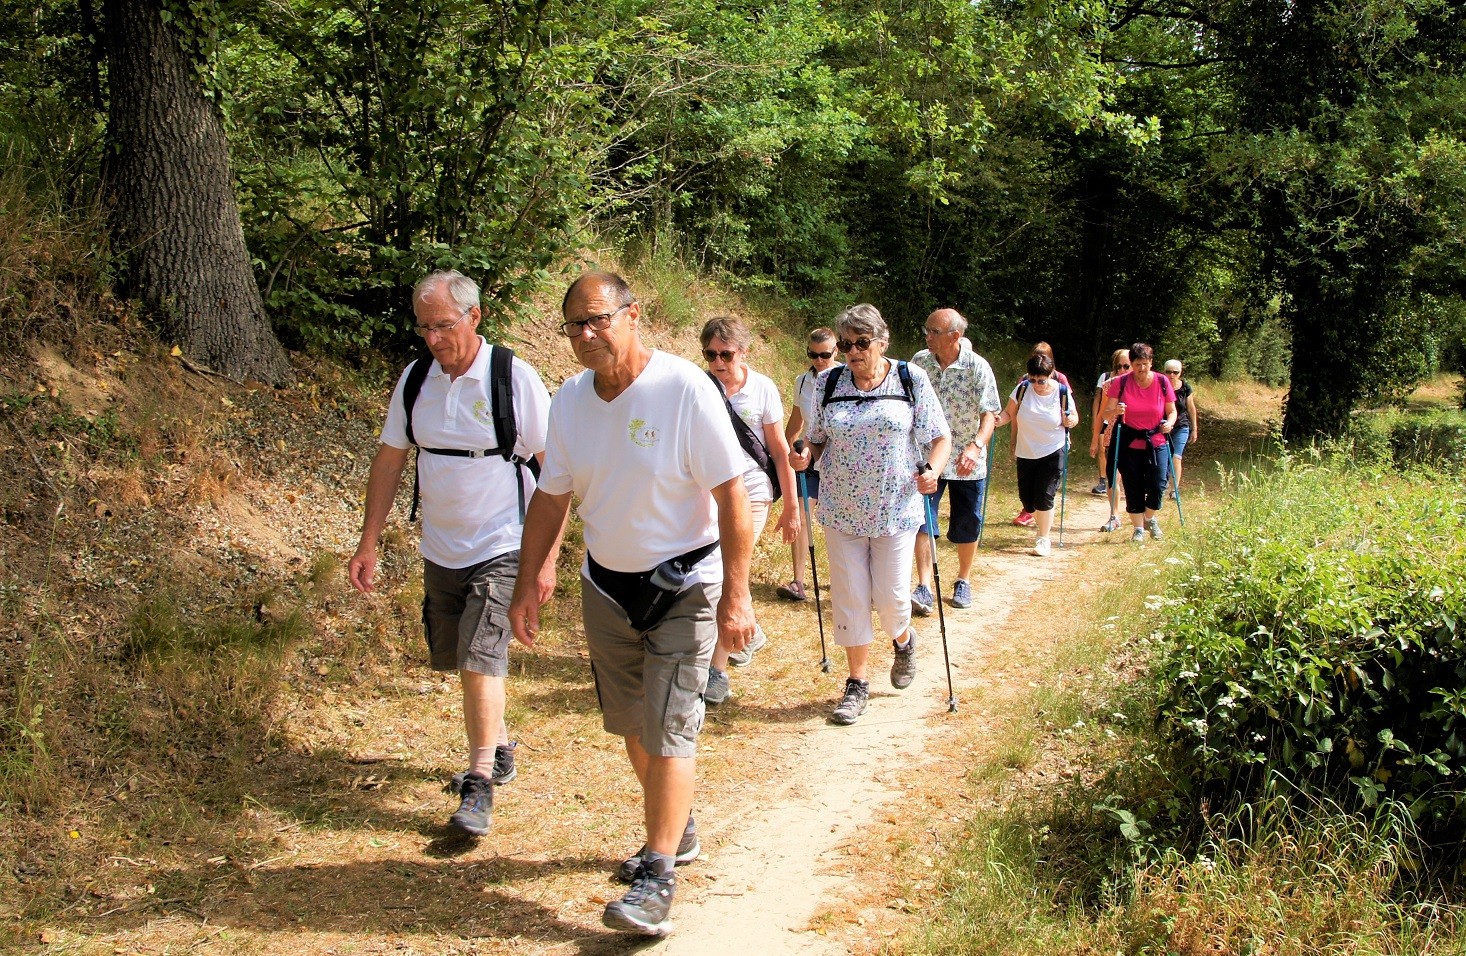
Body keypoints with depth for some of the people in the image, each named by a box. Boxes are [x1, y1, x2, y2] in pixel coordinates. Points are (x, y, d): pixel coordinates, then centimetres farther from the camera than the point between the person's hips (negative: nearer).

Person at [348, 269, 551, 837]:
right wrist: (367, 545, 7)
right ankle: (498, 749, 36)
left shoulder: (515, 379, -13)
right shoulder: (415, 381, 1)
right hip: (440, 550, 6)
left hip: (500, 549, -5)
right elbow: (389, 461, 9)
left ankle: (479, 785, -2)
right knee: (462, 660, 15)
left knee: (480, 660, -13)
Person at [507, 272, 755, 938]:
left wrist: (735, 597, -21)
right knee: (631, 726, 16)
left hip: (683, 587, -6)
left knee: (667, 731, -8)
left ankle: (659, 875, 2)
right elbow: (551, 497, 7)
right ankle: (677, 828, 37)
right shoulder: (570, 400, -3)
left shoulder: (685, 389, -20)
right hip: (606, 587, 6)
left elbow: (732, 497, -19)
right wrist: (528, 585, 5)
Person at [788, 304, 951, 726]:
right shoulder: (828, 384, 1)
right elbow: (817, 440, 9)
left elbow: (940, 437, 0)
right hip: (841, 510, 2)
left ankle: (904, 640, 37)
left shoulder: (911, 380, -4)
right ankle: (858, 683, 17)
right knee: (849, 597, 3)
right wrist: (805, 458, -13)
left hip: (895, 509, -2)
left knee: (891, 597, 2)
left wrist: (932, 469, -19)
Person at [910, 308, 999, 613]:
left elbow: (989, 413, -17)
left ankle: (964, 581, 29)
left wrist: (976, 445, -34)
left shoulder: (978, 367, -13)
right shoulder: (919, 362, -3)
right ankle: (924, 588, -9)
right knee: (921, 519, -10)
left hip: (967, 461, -2)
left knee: (967, 526, 9)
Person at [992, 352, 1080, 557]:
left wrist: (1070, 421, -20)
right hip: (1025, 453, 3)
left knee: (1044, 497, -9)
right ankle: (1042, 525, 38)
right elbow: (1009, 413, 1)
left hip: (1052, 453, -3)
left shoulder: (1062, 393, -11)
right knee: (1026, 498, 9)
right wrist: (999, 420, -20)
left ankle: (1044, 539, 5)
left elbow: (1074, 417, 2)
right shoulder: (1022, 389, -9)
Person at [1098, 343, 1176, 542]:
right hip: (1130, 445, 0)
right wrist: (1115, 411, -27)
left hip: (1157, 444, 1)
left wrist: (1169, 423, -14)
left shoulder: (1162, 382, -3)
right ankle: (1138, 528, 20)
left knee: (1157, 486, -7)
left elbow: (1171, 411, 7)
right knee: (1133, 490, 3)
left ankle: (1150, 518, 23)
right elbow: (1106, 414, -4)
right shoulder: (1120, 382, -6)